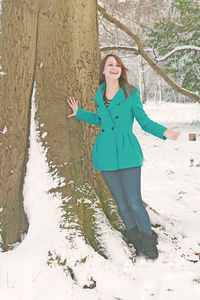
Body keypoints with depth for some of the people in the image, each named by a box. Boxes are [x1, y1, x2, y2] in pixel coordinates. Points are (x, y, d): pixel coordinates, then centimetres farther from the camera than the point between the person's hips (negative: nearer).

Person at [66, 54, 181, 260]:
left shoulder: (131, 93, -3)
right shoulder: (100, 94, 9)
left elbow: (144, 121, 1)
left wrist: (164, 132, -16)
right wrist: (79, 113, 27)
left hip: (127, 153, -4)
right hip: (105, 155, 4)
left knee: (134, 202, -6)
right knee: (121, 203, 10)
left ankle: (149, 243, 13)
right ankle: (136, 240, 26)